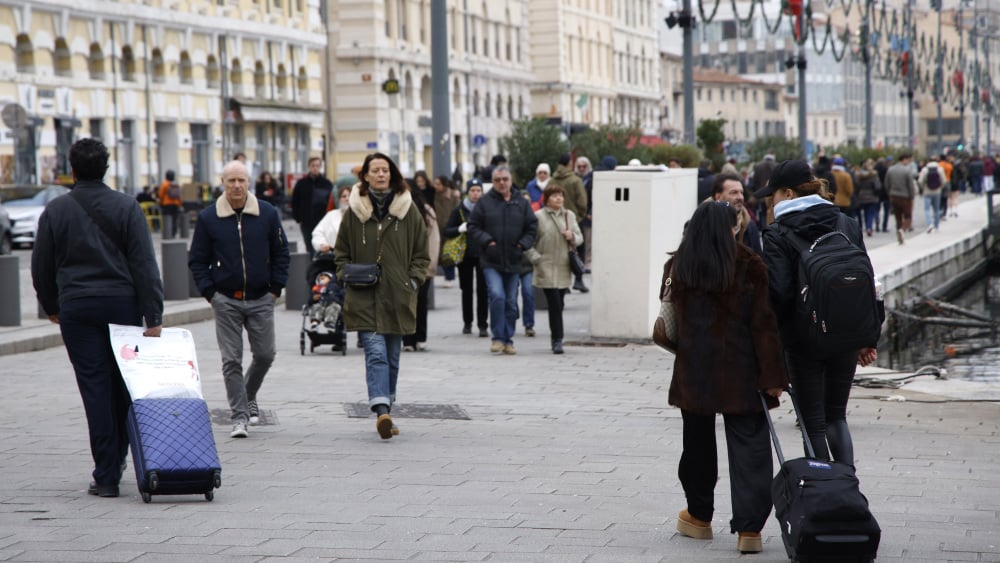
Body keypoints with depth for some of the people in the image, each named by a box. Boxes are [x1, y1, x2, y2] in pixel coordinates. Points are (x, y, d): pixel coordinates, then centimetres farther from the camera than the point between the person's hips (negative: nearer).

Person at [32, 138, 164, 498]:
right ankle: (118, 458, 26)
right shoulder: (126, 207, -2)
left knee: (95, 388, -1)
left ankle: (106, 476, -4)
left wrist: (51, 307, 24)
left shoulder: (55, 211, 0)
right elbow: (145, 265, -7)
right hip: (123, 304, 0)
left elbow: (41, 267, 7)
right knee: (123, 384, 15)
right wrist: (153, 317, -7)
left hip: (77, 308, 0)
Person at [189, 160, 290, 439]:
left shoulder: (268, 214, 1)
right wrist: (209, 292, -3)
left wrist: (276, 288, 2)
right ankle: (239, 415, 0)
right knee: (231, 361, -3)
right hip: (225, 300, -1)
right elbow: (197, 259, 6)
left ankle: (248, 397, 33)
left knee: (265, 355, 6)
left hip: (261, 300, 1)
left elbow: (280, 253, 9)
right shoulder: (208, 218, -1)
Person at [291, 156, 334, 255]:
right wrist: (298, 219, 1)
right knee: (311, 250, 5)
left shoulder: (327, 184, 2)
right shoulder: (301, 184, 6)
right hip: (307, 224, 2)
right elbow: (295, 203, 10)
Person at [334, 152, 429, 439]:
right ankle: (382, 411, -26)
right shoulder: (355, 211, 4)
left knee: (392, 357, 9)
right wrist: (348, 276, 0)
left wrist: (413, 281, 0)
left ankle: (385, 412, 21)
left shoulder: (408, 210, 5)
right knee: (375, 352, -15)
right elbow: (341, 251, 14)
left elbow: (421, 253, 11)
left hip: (397, 297, 2)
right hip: (364, 297, -2)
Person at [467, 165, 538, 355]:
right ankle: (498, 337, -8)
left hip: (513, 261, 3)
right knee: (497, 296, -18)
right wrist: (487, 241, -12)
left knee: (511, 302, 7)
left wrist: (523, 244, -3)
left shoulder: (521, 203, 8)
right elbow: (473, 227, 1)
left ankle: (508, 340, 16)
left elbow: (532, 227, 12)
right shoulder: (484, 202, 0)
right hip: (491, 261, -3)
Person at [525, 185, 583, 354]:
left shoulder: (569, 215, 11)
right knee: (554, 304, -11)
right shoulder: (538, 217, -3)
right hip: (547, 268, -4)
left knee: (558, 304, 10)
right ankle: (557, 340, -7)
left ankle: (556, 336, 25)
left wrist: (572, 237, -5)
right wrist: (536, 258, -11)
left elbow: (580, 237, 17)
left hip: (564, 268, 4)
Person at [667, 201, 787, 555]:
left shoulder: (677, 267, 1)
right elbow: (763, 325, -11)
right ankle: (749, 528, -4)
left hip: (692, 374, 3)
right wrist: (773, 376, -9)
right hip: (741, 376, -3)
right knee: (749, 449, 1)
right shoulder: (750, 268, -9)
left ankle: (700, 517, 31)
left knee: (698, 445, 18)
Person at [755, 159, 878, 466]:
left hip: (803, 339, -5)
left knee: (813, 421, 6)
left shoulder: (778, 235, -10)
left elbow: (778, 292, -18)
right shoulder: (847, 225, 5)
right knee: (836, 414, 16)